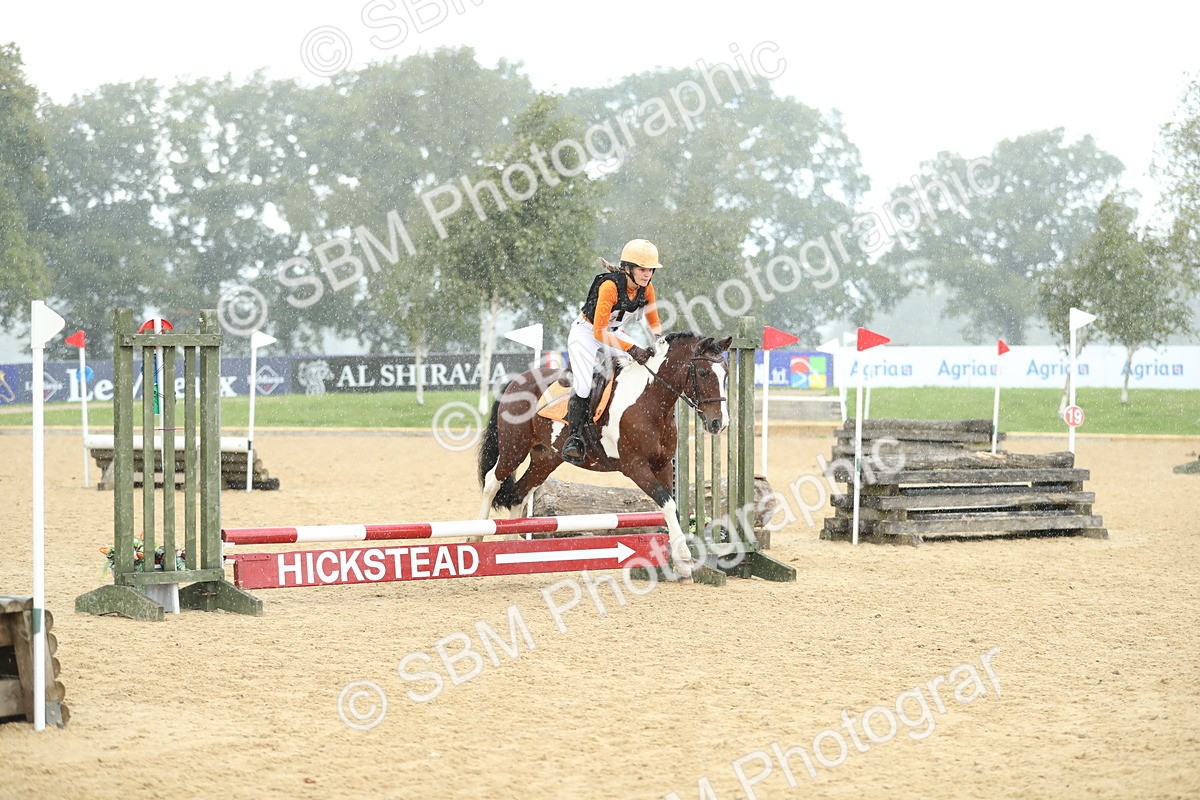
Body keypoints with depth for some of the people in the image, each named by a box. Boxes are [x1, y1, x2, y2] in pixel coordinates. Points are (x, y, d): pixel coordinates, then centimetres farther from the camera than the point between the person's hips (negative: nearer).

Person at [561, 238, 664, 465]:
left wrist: (658, 338, -17)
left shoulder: (646, 289, -12)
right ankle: (575, 437, -13)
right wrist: (631, 349, -38)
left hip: (614, 334, 7)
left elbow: (654, 322, 5)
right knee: (584, 386, -22)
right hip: (586, 334, -7)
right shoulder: (610, 286, -32)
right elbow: (599, 332, -32)